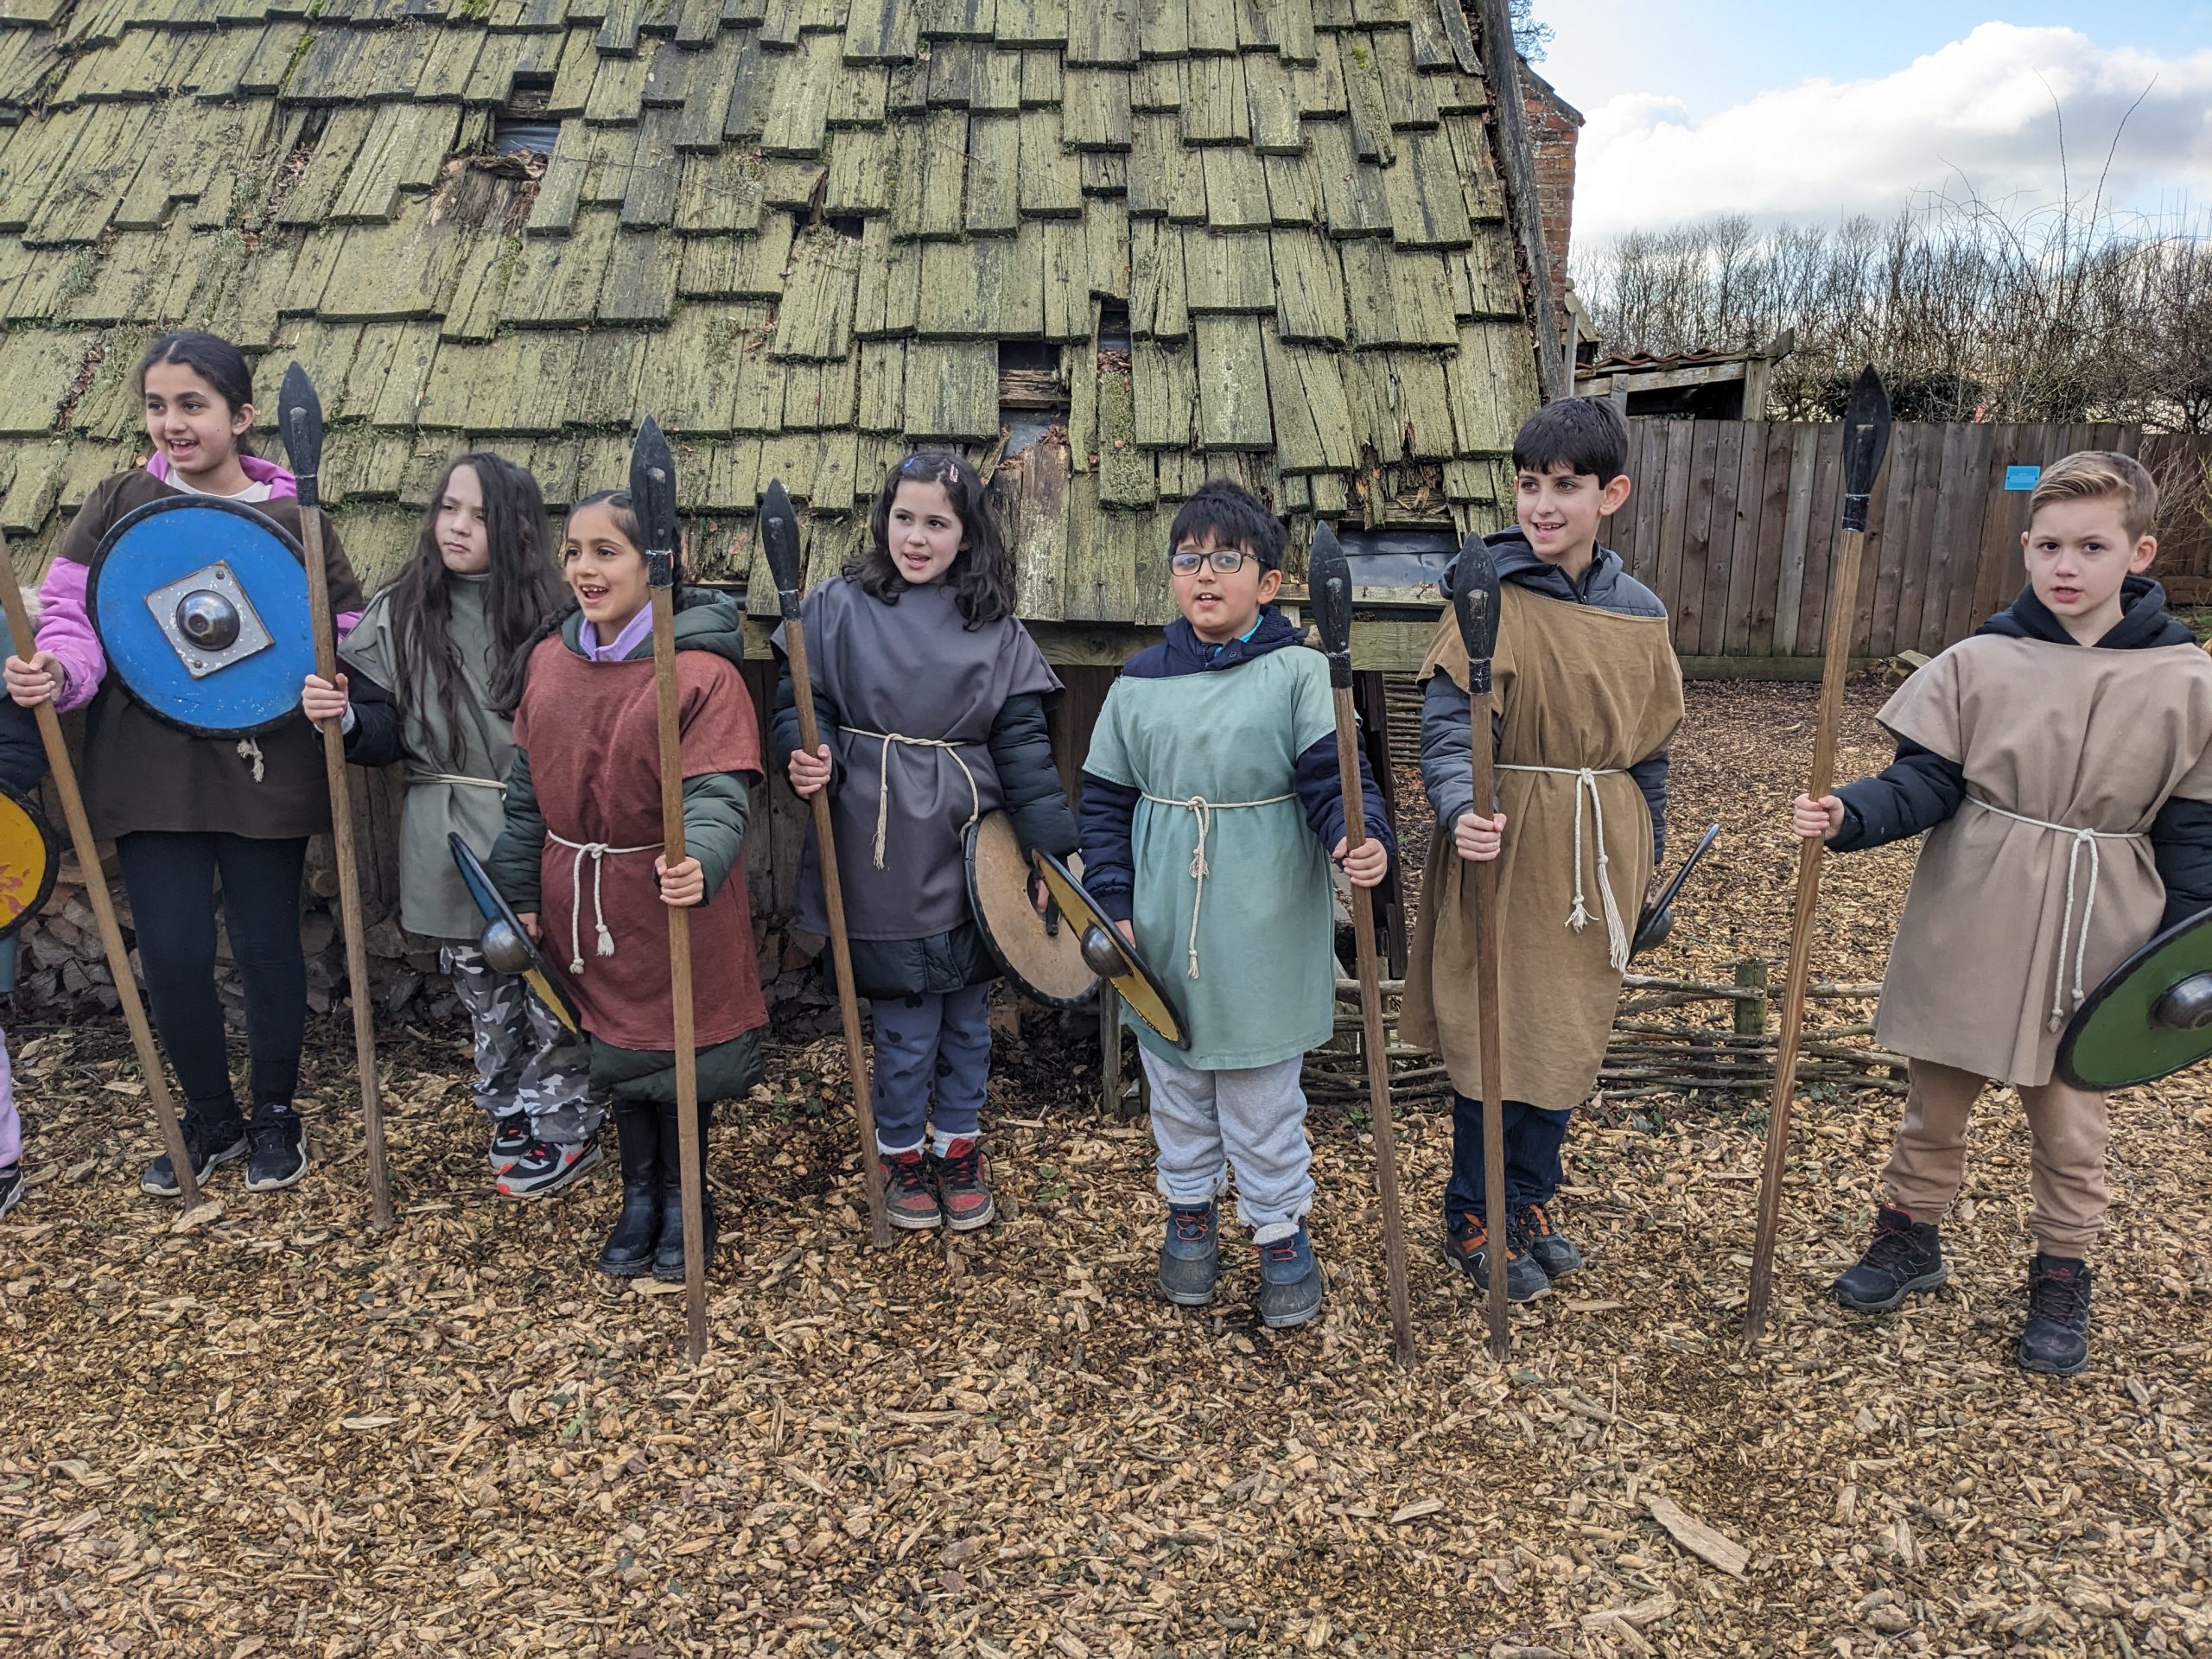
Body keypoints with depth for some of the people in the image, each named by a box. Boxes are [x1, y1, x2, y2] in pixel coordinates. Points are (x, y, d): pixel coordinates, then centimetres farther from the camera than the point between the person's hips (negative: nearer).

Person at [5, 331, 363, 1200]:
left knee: (266, 946, 8)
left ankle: (275, 1117, 28)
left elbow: (345, 632, 3)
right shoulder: (119, 502, 3)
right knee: (172, 953, 3)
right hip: (152, 767, 1)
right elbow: (72, 612, 1)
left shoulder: (293, 517, 0)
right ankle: (209, 1119, 26)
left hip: (266, 768, -1)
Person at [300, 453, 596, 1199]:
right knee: (482, 994, 16)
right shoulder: (397, 614, 4)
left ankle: (565, 1130, 22)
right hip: (447, 846, 4)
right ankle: (510, 1114, 35)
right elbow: (385, 733, 4)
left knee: (552, 987, 4)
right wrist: (345, 716, -15)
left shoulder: (549, 614, -8)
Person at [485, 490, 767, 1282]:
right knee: (615, 1052, 19)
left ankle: (684, 1201, 34)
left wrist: (699, 861, -45)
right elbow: (527, 788, 9)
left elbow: (719, 793, -25)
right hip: (583, 904, 6)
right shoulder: (548, 660, 2)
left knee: (678, 1052, 10)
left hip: (673, 900, -5)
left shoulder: (703, 668, -18)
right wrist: (519, 893, 11)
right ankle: (639, 1195, 40)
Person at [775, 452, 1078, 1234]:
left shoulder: (994, 628, 2)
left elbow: (1023, 743, 1)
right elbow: (801, 705, 2)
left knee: (967, 1010, 14)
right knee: (905, 1017, 5)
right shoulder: (837, 608, -1)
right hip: (881, 848, -2)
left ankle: (959, 1144, 35)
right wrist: (810, 758, -20)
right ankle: (902, 1151, 28)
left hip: (970, 848, 2)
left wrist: (1052, 850, -4)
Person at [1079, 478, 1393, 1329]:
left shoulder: (1298, 673, -7)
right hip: (1162, 938, 4)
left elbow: (1336, 776, -13)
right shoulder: (1140, 682, 2)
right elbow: (1105, 798, 6)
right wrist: (1112, 901, -1)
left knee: (1263, 1098, 10)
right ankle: (1190, 1213, 40)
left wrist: (1364, 840, -33)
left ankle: (1281, 1231, 30)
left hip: (1264, 934, -3)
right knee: (1176, 1086, 19)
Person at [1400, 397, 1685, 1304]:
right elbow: (1448, 728, -17)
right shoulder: (1489, 597, -11)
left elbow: (1649, 749, 13)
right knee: (1495, 1034, 3)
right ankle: (1473, 1221, 22)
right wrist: (1462, 812, -36)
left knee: (1569, 1034, 15)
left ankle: (1531, 1204, 34)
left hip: (1598, 854, 5)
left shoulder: (1639, 613, 5)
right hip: (1506, 851, -5)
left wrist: (1644, 865, 15)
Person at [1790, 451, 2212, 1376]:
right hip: (1966, 941, 0)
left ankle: (2061, 1280, 34)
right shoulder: (1979, 663, -5)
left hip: (2092, 952, 0)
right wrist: (1850, 817, -26)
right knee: (1934, 1107, 16)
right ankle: (1909, 1239, 36)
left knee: (2070, 1133, 15)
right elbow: (1926, 781, -6)